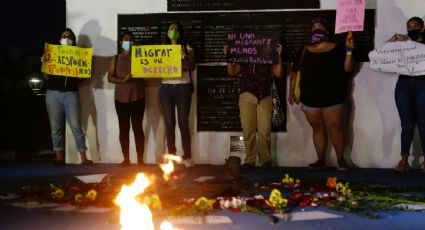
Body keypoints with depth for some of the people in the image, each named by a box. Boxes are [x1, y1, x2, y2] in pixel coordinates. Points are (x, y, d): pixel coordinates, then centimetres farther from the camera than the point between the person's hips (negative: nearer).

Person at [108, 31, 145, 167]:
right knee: (123, 128, 3)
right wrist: (123, 80, -17)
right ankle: (126, 159, 9)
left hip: (137, 97, -1)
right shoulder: (115, 59, 11)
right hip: (121, 98, 1)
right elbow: (110, 77, 1)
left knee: (137, 127, -4)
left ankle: (140, 159, 0)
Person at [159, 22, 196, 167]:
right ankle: (171, 156, 7)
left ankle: (187, 157, 0)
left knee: (183, 122, -5)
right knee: (169, 122, 1)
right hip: (166, 88, 3)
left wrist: (185, 57, -19)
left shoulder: (187, 48, 7)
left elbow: (192, 68, -2)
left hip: (183, 87, -2)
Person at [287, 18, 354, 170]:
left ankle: (341, 160, 5)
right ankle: (320, 160, 14)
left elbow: (348, 69, -3)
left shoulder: (337, 49, 3)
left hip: (333, 98, -2)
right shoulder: (305, 51, 9)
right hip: (310, 98, 2)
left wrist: (349, 52, -17)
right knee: (317, 128, 7)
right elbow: (295, 71, 11)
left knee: (335, 128, -5)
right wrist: (291, 92, 8)